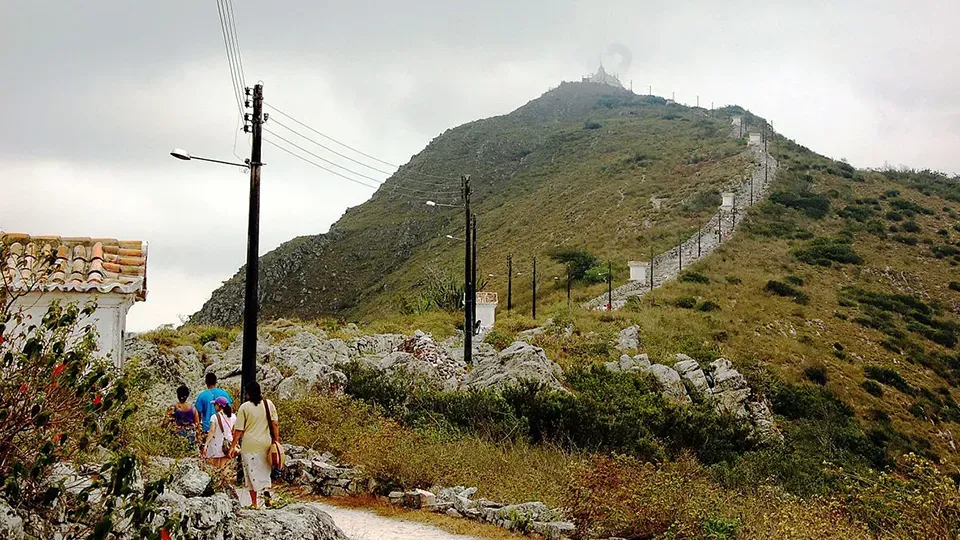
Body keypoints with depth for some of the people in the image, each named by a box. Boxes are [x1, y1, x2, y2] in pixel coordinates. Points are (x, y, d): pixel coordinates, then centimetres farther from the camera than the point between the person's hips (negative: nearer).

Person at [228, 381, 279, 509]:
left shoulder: (244, 407, -7)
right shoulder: (269, 404, 0)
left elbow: (239, 430, -6)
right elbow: (274, 424, 0)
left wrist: (233, 446, 1)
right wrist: (277, 441, 7)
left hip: (249, 445, -2)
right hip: (265, 444, 2)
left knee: (251, 472, 7)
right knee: (265, 470, 16)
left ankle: (254, 502, 11)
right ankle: (266, 490, -8)